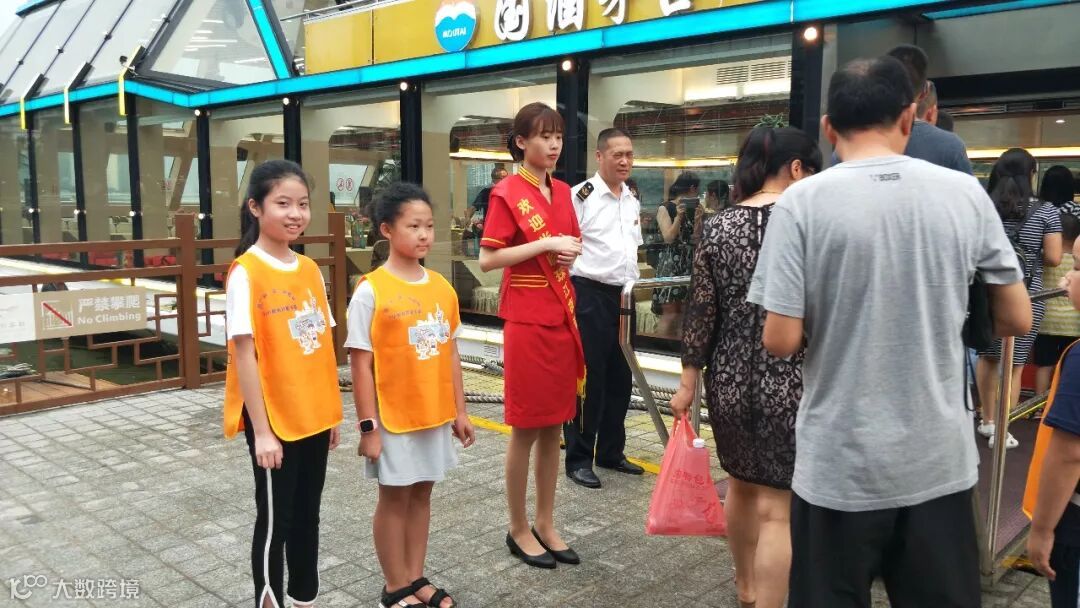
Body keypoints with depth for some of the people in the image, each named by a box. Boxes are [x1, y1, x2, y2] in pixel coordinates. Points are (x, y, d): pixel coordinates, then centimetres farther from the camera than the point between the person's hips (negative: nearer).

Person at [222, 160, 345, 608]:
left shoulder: (310, 270, 6)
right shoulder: (245, 273, -13)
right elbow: (243, 354, -15)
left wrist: (332, 412, 11)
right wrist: (261, 430, -16)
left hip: (313, 417, 6)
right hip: (273, 420, -6)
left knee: (307, 513, 17)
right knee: (275, 518, 6)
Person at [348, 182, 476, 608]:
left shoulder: (442, 288, 3)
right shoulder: (370, 291, -14)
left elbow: (450, 354, 9)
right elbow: (361, 364, -12)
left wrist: (459, 411, 10)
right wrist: (368, 426, -13)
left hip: (435, 414, 5)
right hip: (393, 418, -5)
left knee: (421, 494, 16)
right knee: (394, 497, 9)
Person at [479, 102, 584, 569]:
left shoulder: (562, 191, 11)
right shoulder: (507, 193, -9)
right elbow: (487, 260, -14)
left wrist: (572, 250, 0)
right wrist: (546, 244, -18)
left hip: (562, 317, 7)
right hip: (527, 320, -7)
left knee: (554, 427, 12)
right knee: (526, 429, 2)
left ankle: (546, 523, 25)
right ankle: (519, 529, 18)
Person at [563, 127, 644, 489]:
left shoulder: (632, 201, 14)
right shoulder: (582, 195, -10)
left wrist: (632, 287, 14)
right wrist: (574, 294, -16)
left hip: (623, 296, 8)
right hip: (590, 295, -7)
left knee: (620, 378, 14)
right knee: (587, 378, -1)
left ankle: (611, 451, 27)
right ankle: (578, 459, 12)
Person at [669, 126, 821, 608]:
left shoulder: (717, 226, 0)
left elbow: (701, 311, 1)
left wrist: (688, 382, 8)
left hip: (730, 379, 5)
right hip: (790, 383, -4)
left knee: (741, 484, 24)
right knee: (778, 508, 3)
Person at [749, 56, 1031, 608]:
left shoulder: (802, 202, -12)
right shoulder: (967, 195, -2)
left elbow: (780, 341, -13)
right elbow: (1017, 320, 5)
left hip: (839, 465, -2)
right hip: (939, 463, 3)